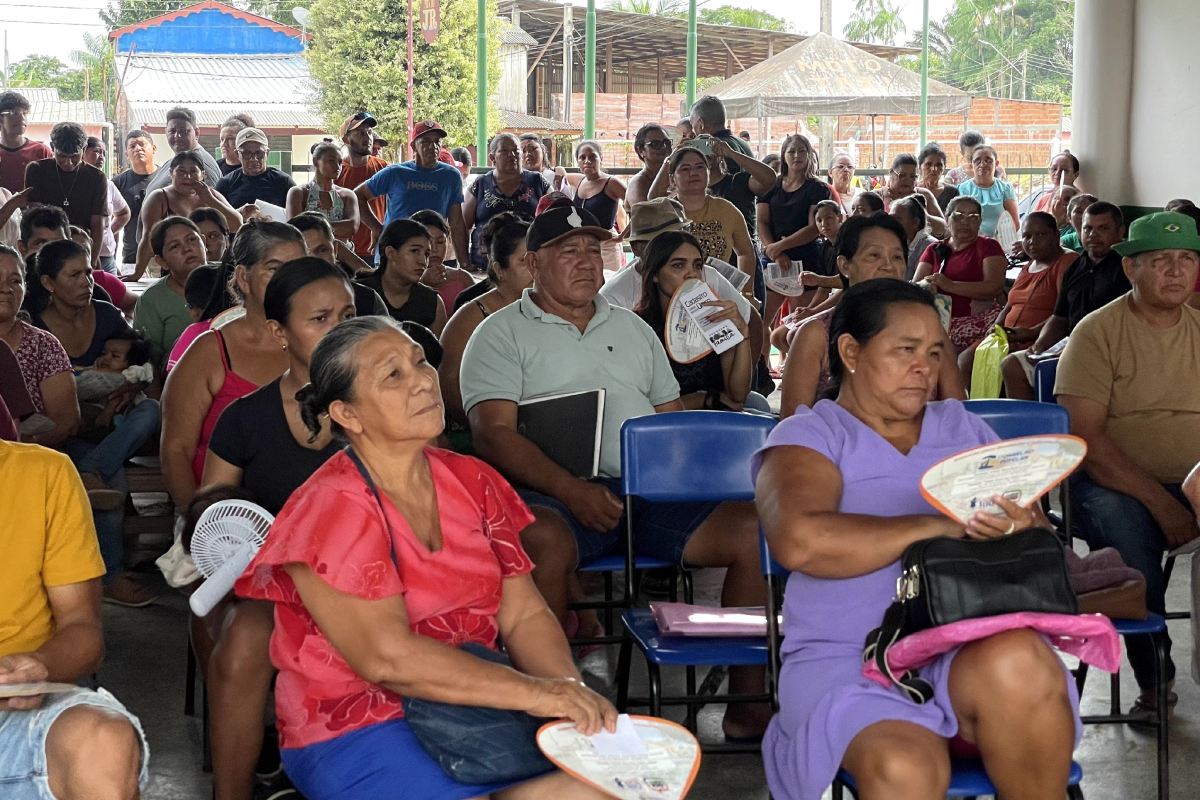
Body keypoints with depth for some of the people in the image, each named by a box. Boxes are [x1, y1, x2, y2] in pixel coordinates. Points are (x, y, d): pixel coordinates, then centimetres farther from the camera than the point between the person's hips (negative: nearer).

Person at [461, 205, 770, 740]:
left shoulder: (633, 328, 26)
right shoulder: (503, 334, 9)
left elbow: (673, 419, 27)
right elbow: (494, 434, -5)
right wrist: (571, 490, -19)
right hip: (560, 494, -5)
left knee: (756, 530, -17)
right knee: (541, 542, -40)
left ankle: (747, 705, -9)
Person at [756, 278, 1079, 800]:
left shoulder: (964, 428, 20)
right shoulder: (807, 437, 4)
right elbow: (800, 541, -16)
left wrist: (1021, 528, -13)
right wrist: (940, 527, -11)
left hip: (974, 650, 4)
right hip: (849, 660, -4)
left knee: (1016, 663, -32)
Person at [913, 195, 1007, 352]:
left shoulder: (988, 246, 9)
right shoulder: (934, 250, 22)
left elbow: (995, 286, -8)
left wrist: (950, 285, -19)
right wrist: (926, 285, -16)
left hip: (978, 320, -3)